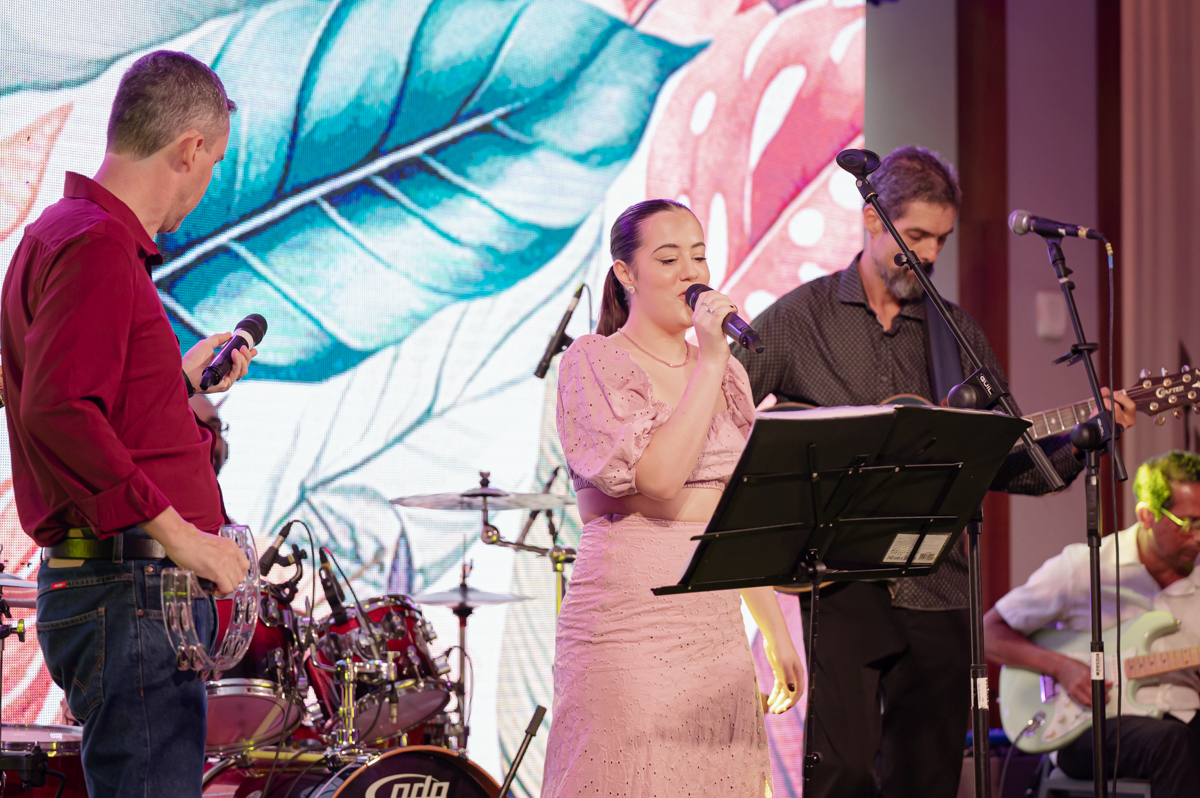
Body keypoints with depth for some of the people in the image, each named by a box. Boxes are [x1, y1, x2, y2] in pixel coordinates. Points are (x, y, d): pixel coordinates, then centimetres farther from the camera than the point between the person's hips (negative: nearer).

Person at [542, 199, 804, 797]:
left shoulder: (726, 373, 15)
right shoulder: (593, 363, -4)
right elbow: (656, 479, -19)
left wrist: (776, 634, 16)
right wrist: (708, 366, -15)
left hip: (717, 629, 6)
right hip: (629, 626, -6)